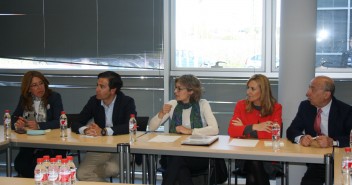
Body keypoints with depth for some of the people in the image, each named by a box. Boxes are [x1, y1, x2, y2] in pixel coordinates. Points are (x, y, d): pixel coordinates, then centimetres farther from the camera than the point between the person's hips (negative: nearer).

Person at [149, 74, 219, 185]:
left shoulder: (202, 104, -1)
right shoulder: (172, 104, 8)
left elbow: (214, 129, -14)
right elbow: (151, 128, 6)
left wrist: (190, 131, -18)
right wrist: (161, 114, -11)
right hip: (174, 153, 2)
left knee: (178, 160, -33)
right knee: (181, 169, -32)